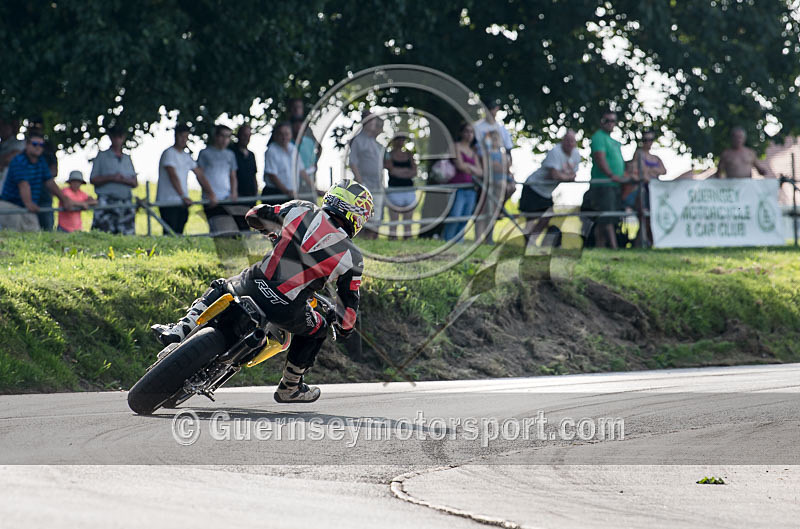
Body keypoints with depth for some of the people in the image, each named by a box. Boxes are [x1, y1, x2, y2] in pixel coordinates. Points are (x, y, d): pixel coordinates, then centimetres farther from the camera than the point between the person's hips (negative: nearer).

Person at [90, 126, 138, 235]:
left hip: (126, 204, 4)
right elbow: (93, 179, 3)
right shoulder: (102, 156, 9)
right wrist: (110, 178, -11)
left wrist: (124, 180, -7)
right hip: (106, 202, -4)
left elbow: (135, 183, 14)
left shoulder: (127, 158, 20)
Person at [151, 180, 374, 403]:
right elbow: (349, 300, 7)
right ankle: (289, 388, 38)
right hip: (287, 310, -2)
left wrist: (268, 228, 39)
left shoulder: (301, 210, 2)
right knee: (317, 330, 31)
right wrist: (345, 327, 29)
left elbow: (254, 216, 15)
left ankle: (181, 329, 18)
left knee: (220, 289, 34)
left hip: (253, 287, 2)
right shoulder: (352, 257, -1)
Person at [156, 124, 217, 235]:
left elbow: (200, 175, 17)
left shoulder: (187, 156, 18)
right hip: (168, 202, -7)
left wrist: (211, 193, 6)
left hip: (183, 204, 7)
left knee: (179, 233, 2)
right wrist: (183, 196, -30)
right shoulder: (169, 153, -7)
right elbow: (173, 175, -19)